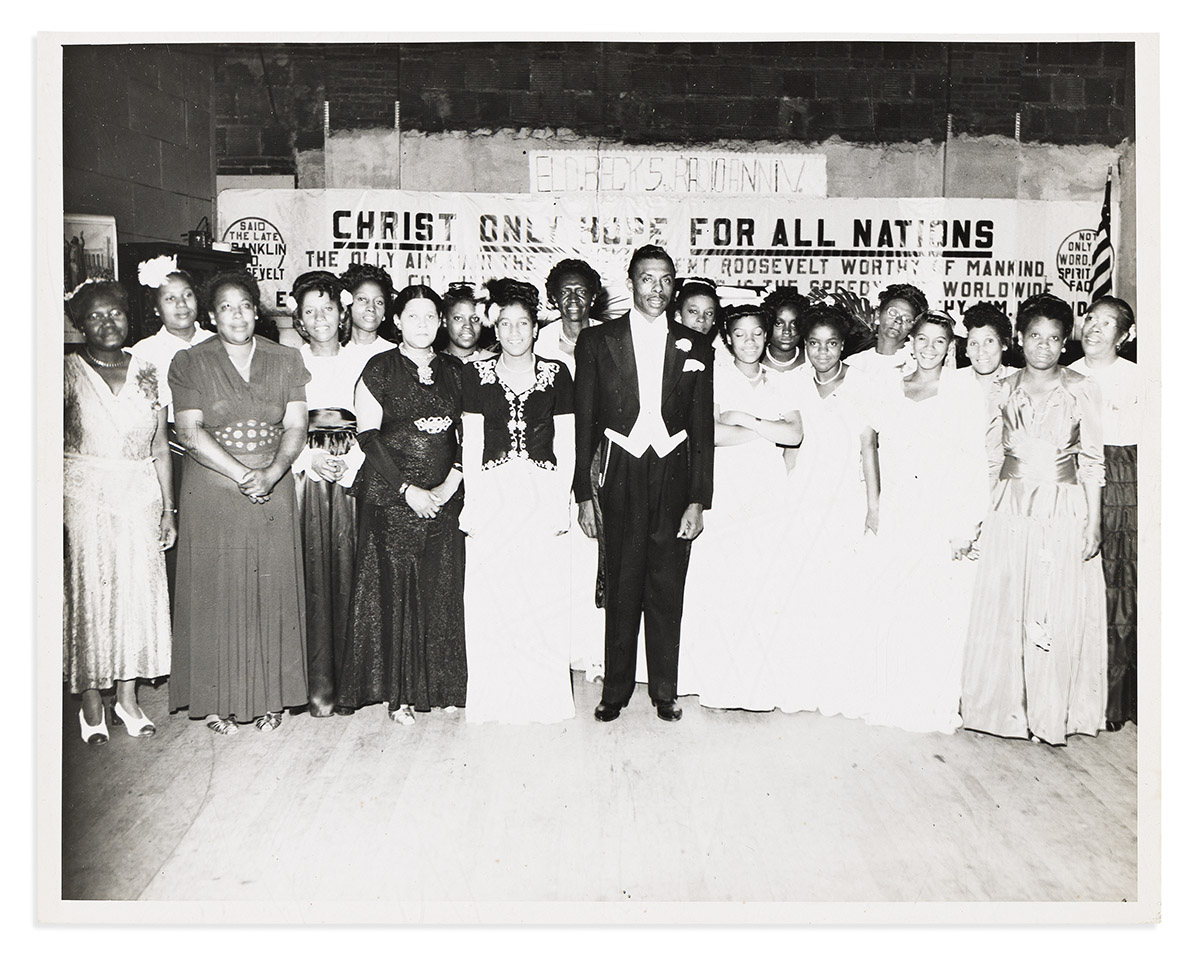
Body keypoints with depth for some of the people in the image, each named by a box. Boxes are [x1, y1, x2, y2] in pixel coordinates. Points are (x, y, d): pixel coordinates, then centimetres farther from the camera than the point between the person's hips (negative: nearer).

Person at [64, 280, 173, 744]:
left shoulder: (145, 372, 8)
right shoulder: (67, 371, 0)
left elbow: (160, 448, 9)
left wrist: (168, 508, 6)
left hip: (140, 496, 3)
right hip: (83, 495, -3)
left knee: (139, 588, 4)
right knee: (87, 590, 1)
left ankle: (127, 697, 17)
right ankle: (91, 702, 14)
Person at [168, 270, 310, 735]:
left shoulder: (286, 360, 7)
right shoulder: (189, 363, 1)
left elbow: (296, 426, 0)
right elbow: (190, 432, -8)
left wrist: (272, 472, -17)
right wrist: (242, 475, -16)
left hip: (273, 490, 2)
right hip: (210, 492, -2)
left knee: (273, 589, 5)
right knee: (216, 590, 2)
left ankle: (270, 697, 17)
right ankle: (217, 700, 14)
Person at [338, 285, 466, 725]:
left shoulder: (454, 370, 12)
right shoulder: (380, 369, 0)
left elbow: (467, 433, 11)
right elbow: (368, 436, -5)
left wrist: (453, 480, -4)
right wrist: (407, 489, -12)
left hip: (444, 496, 3)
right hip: (389, 495, -3)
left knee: (442, 589, 3)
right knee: (393, 587, -2)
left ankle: (441, 686, 15)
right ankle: (398, 692, 8)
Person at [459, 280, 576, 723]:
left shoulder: (556, 373, 7)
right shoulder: (477, 373, 7)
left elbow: (566, 442, 5)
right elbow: (471, 442, 4)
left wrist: (562, 500, -2)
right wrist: (472, 500, -2)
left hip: (543, 493, 0)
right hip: (492, 493, 0)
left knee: (544, 595, 0)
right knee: (491, 599, 0)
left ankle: (543, 696, 12)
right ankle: (495, 698, 11)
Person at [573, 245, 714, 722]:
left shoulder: (695, 348, 8)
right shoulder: (597, 341, 4)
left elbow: (703, 430, 7)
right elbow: (584, 422, 3)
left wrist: (699, 500, 0)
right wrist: (584, 494, -2)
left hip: (674, 477, 1)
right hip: (621, 479, -1)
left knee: (668, 589, 6)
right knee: (621, 588, 3)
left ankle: (664, 691, 20)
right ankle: (616, 690, 17)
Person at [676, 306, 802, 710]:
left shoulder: (778, 383, 14)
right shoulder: (714, 378, 3)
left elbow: (795, 434, 0)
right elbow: (710, 432, -13)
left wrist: (745, 419, -8)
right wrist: (768, 431, -5)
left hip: (768, 491, 3)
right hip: (724, 490, -3)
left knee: (763, 585, -1)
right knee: (716, 582, -7)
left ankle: (757, 683, 9)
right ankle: (717, 682, 4)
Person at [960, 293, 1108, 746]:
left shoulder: (1083, 389, 1)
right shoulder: (1003, 390, 7)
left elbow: (1093, 461, 0)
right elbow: (992, 458, 10)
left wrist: (1093, 522, -4)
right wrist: (984, 514, 6)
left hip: (1065, 510, -2)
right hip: (1010, 510, 2)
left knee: (1060, 612, 1)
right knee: (1004, 609, 3)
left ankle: (1052, 713, 13)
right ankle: (1007, 708, 15)